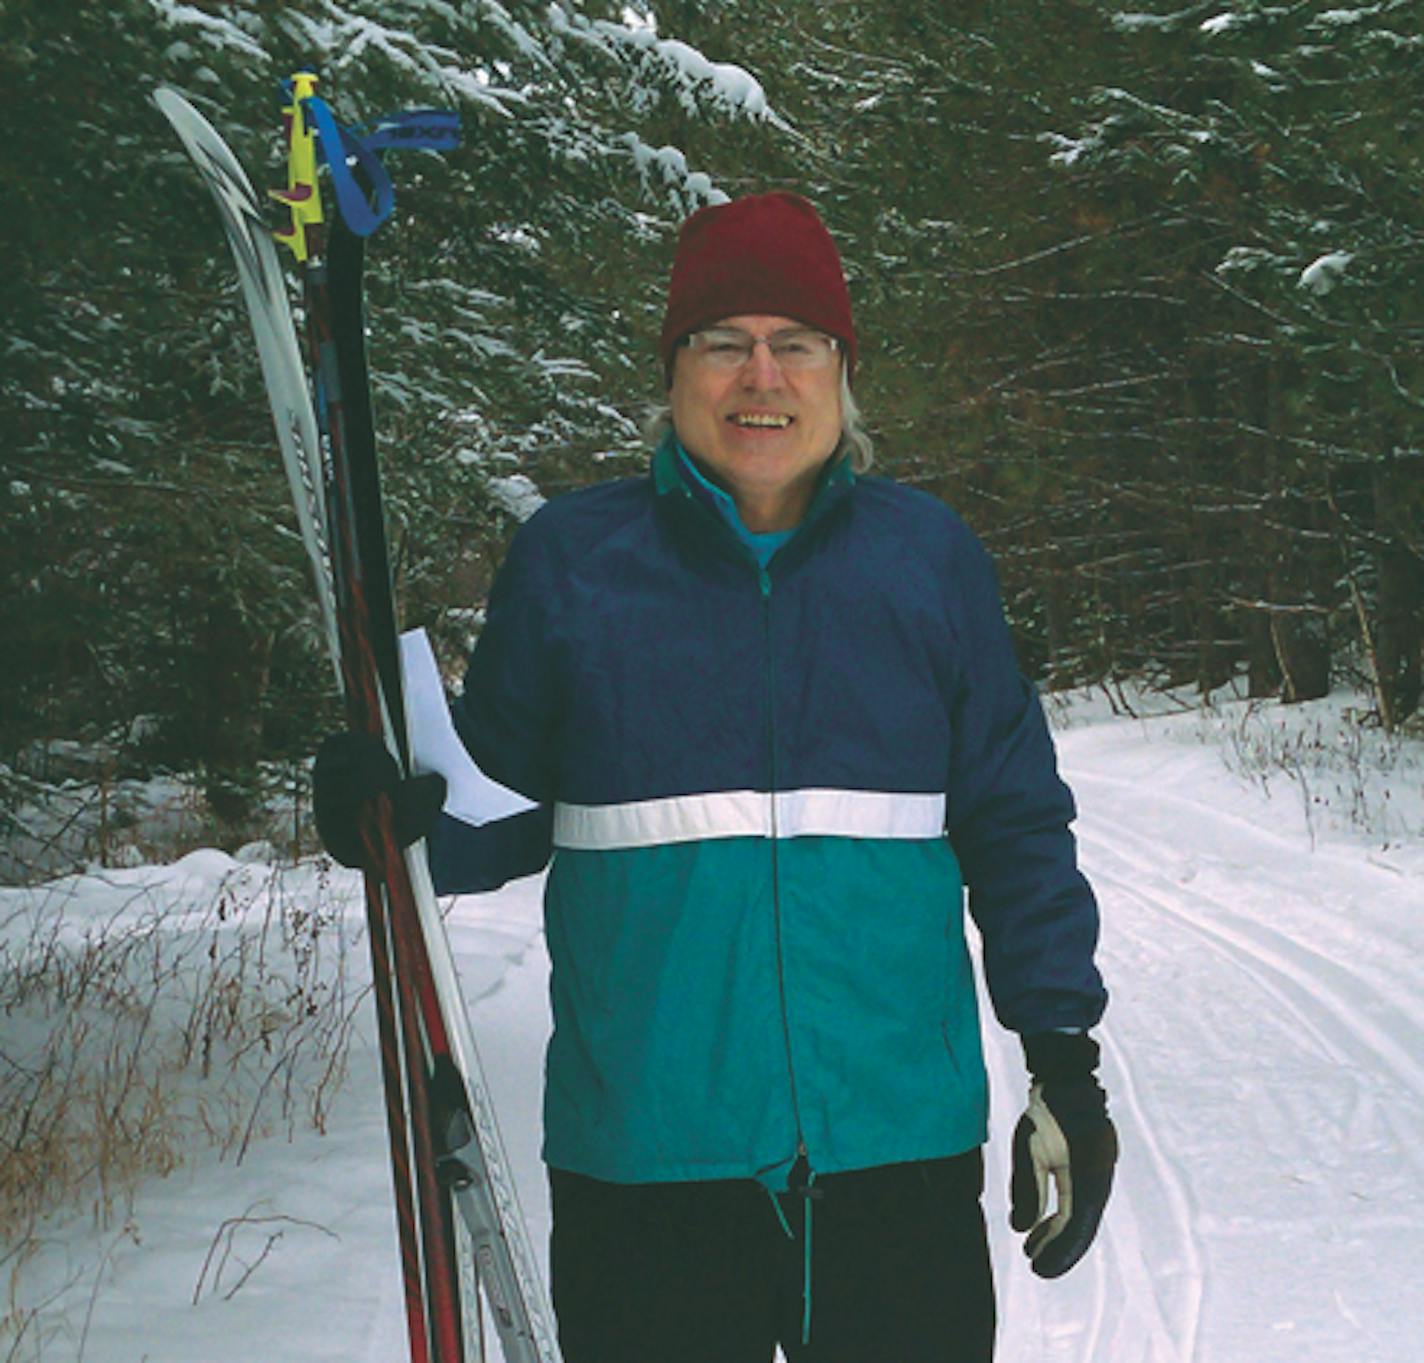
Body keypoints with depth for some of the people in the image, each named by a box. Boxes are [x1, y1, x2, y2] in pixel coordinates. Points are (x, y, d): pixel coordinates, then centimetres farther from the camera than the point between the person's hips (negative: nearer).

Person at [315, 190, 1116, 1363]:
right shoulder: (572, 558, 4)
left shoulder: (929, 555, 7)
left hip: (899, 1147, 1)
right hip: (645, 1163, -1)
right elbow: (504, 802, 10)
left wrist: (1065, 1061, 6)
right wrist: (400, 821, -12)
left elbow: (1016, 824, 10)